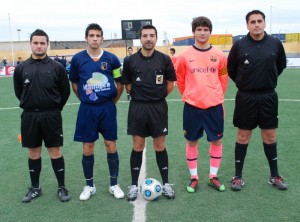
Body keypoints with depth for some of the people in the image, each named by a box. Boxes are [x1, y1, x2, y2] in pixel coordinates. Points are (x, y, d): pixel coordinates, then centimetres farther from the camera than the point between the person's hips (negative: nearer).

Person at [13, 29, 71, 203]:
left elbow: (65, 91, 3)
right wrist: (31, 105, 12)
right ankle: (35, 188, 27)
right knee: (33, 153, 12)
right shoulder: (21, 68, 2)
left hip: (51, 116, -2)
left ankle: (62, 187, 18)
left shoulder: (57, 67, -4)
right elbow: (18, 92, 14)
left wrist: (54, 108, 6)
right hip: (29, 116, 2)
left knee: (55, 151, 4)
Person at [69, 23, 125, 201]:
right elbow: (74, 83, 12)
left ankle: (114, 184, 20)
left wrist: (112, 102, 7)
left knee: (111, 146, 5)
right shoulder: (78, 59, -1)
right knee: (88, 149, 6)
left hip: (108, 108, 0)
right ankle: (89, 186, 23)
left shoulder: (111, 58, -2)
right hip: (87, 109, 1)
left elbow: (120, 83, 6)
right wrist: (85, 99, 8)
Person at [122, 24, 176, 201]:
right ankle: (134, 185, 18)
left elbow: (171, 83, 7)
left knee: (160, 146, 7)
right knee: (138, 147, 7)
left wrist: (158, 96, 6)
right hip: (137, 108, 0)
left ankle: (166, 183, 21)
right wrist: (140, 96, 3)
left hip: (158, 107, 0)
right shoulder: (131, 60, -1)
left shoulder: (164, 59, -2)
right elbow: (127, 84, 8)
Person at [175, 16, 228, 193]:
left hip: (214, 105, 1)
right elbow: (180, 79, 7)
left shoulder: (219, 55, 0)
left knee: (217, 140, 8)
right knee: (192, 141, 7)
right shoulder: (186, 55, -3)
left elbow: (223, 78, 11)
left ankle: (213, 177, 25)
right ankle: (194, 178, 22)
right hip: (192, 106, -1)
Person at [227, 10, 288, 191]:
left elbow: (281, 65, 15)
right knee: (243, 137, 6)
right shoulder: (239, 45, -6)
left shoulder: (275, 43, -1)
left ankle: (275, 176, 25)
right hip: (246, 98, -2)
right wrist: (243, 83, 8)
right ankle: (238, 176, 17)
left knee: (270, 137, 10)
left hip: (269, 97, 2)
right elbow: (231, 69, 5)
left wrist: (268, 80, 13)